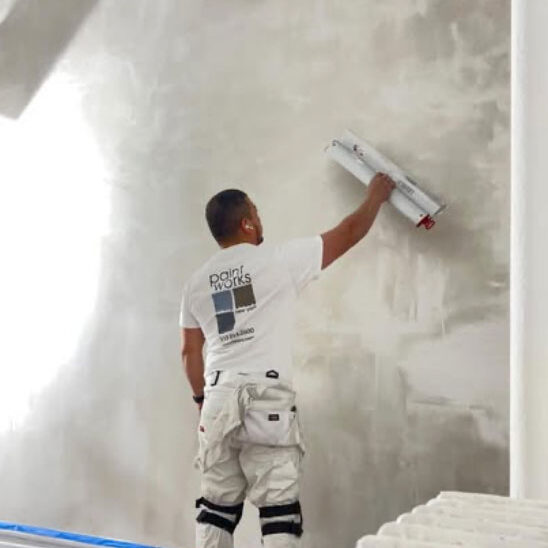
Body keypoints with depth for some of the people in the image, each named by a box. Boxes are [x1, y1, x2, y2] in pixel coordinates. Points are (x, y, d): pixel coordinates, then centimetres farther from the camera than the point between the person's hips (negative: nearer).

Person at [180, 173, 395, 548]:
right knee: (278, 503, -1)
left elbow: (190, 351, 15)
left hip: (218, 399, 5)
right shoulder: (279, 260, -3)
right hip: (267, 398, -5)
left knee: (218, 503, 12)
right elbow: (349, 234, 5)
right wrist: (376, 197, 21)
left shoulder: (197, 282, 10)